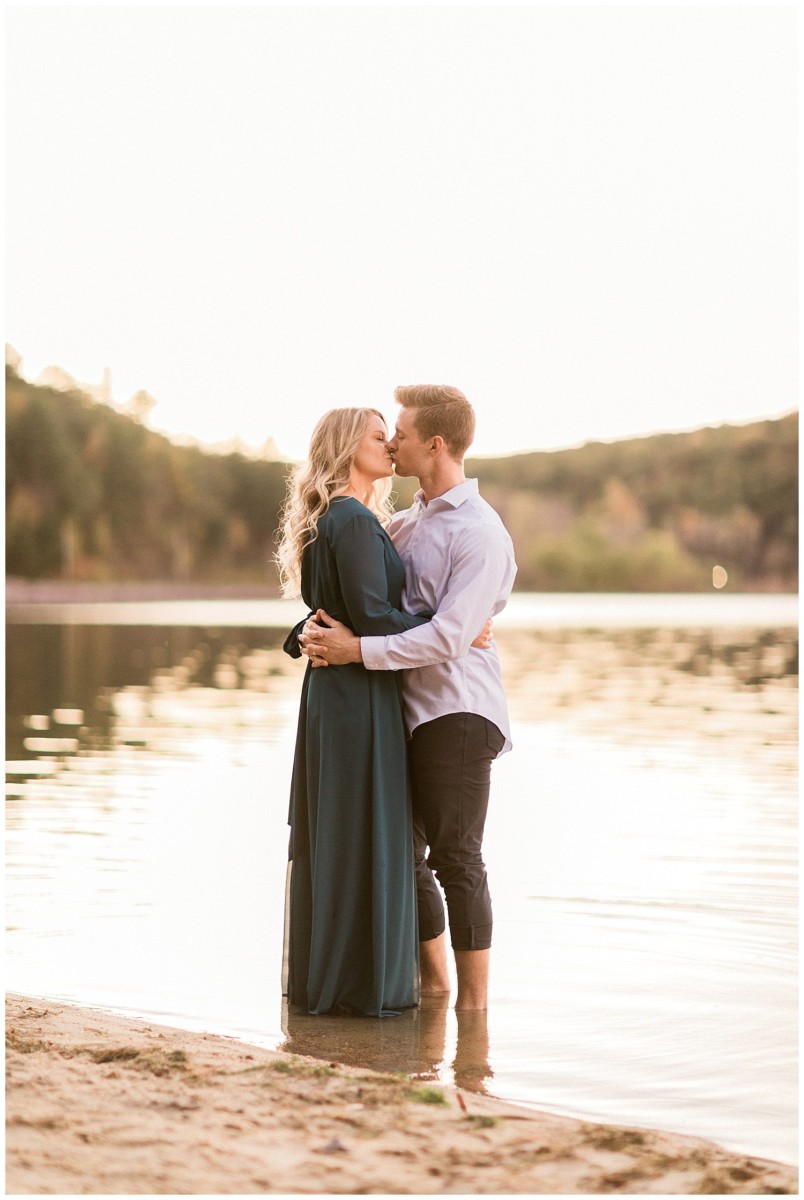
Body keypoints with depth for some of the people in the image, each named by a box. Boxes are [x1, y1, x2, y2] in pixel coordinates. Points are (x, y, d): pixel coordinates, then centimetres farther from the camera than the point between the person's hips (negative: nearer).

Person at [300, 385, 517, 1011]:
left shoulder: (479, 532, -12)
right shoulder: (406, 522, 15)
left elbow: (447, 636, -20)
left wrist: (357, 650, -20)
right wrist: (320, 630, -5)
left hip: (458, 713, -8)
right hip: (407, 709, 9)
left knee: (455, 857, -5)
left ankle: (474, 1002, 3)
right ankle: (434, 984, 26)